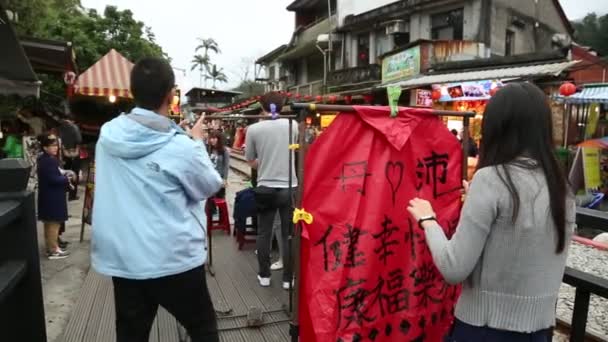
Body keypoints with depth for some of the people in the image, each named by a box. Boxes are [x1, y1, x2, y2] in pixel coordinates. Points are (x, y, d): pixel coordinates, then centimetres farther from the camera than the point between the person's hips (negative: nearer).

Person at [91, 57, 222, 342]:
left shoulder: (108, 135, -2)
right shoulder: (180, 146, -19)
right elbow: (211, 187, -3)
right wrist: (197, 142, 8)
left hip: (121, 260, 5)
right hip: (174, 260, -5)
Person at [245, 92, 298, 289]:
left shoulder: (253, 129, -6)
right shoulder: (292, 125, -3)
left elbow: (251, 162, 4)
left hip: (265, 188, 0)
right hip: (289, 187, 1)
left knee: (264, 234, 14)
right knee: (288, 235, 10)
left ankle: (264, 275, 24)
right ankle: (288, 278, 17)